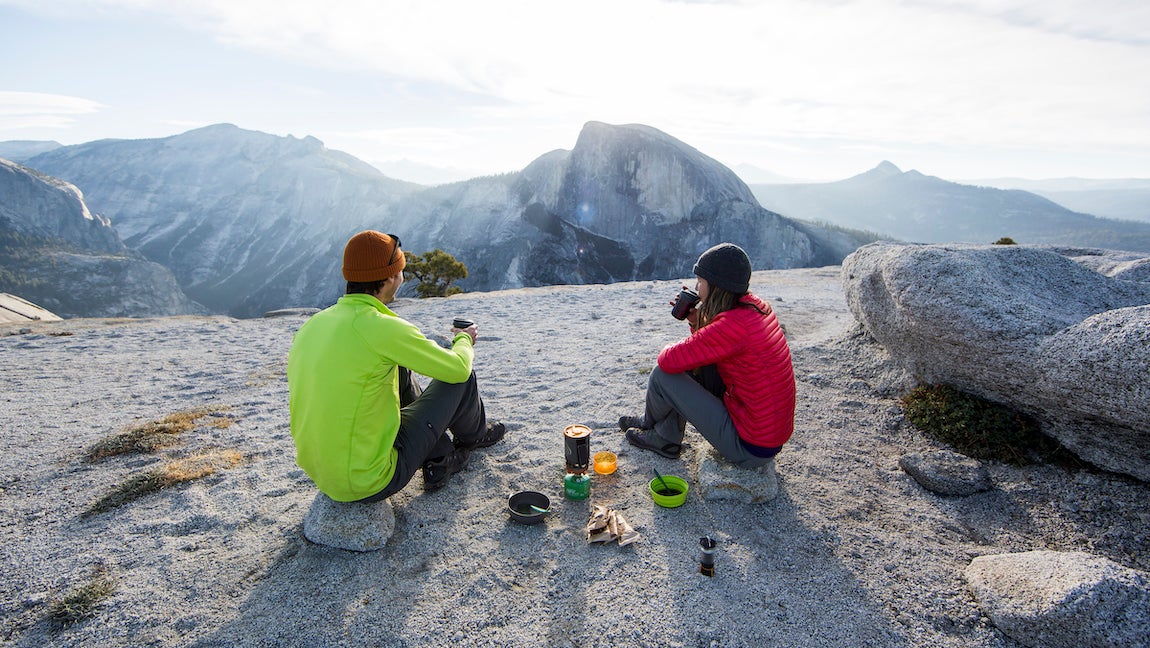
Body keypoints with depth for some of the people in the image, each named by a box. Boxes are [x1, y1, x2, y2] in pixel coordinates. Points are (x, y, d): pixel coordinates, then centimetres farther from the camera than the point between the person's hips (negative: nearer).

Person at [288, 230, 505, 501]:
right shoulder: (384, 328, -23)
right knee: (462, 379, 0)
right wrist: (464, 339, 12)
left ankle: (438, 460, 31)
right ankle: (474, 435, 34)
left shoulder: (311, 325, 0)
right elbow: (458, 369, -11)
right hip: (371, 483, -7)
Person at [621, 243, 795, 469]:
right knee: (692, 361, 13)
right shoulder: (755, 306, 2)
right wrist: (695, 318, 0)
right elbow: (707, 344, 16)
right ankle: (665, 438, 26)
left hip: (751, 448, -9)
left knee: (662, 374, -8)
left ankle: (650, 423, 28)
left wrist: (667, 350, 0)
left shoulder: (734, 325, -27)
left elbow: (669, 360, -23)